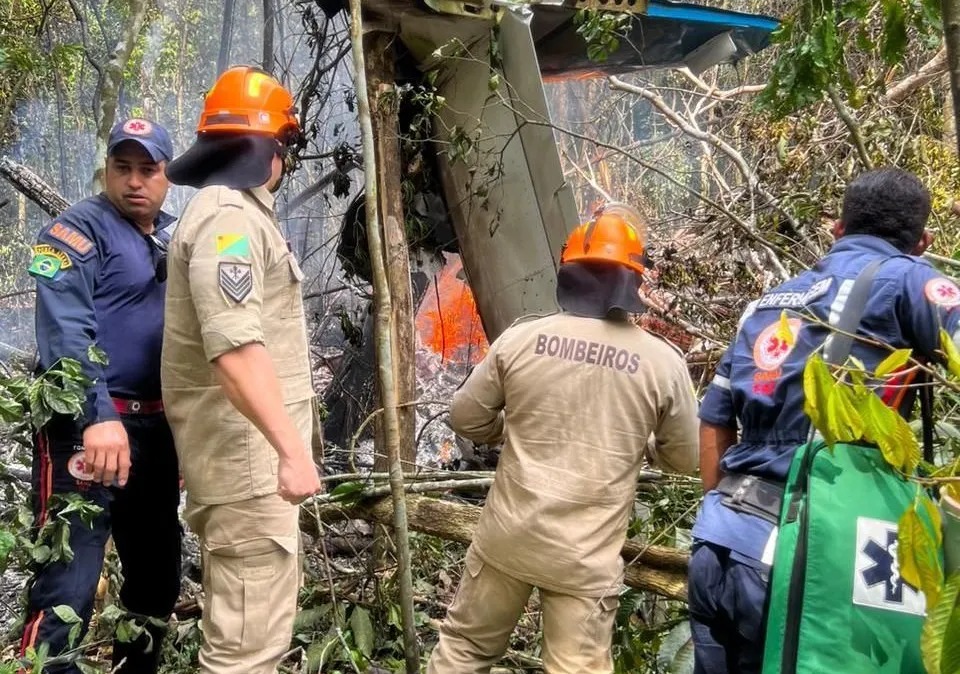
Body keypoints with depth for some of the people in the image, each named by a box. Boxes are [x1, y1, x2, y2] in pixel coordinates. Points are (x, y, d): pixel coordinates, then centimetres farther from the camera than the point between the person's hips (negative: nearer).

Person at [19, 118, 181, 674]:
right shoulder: (79, 230, -7)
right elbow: (66, 333, -19)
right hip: (88, 429, -8)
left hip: (157, 428, 8)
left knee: (158, 575, 17)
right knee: (70, 584, -11)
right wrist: (98, 417, -30)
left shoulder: (177, 238, 16)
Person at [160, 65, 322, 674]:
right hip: (246, 455, -11)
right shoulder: (228, 217, -14)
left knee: (243, 621, 19)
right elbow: (235, 347, -28)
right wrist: (292, 449, -33)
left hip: (249, 453, 11)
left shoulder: (234, 212, 21)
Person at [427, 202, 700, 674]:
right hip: (586, 558, -1)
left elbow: (465, 418, 4)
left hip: (507, 537, 2)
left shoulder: (520, 338, -6)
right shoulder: (662, 362, -7)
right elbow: (684, 459, 4)